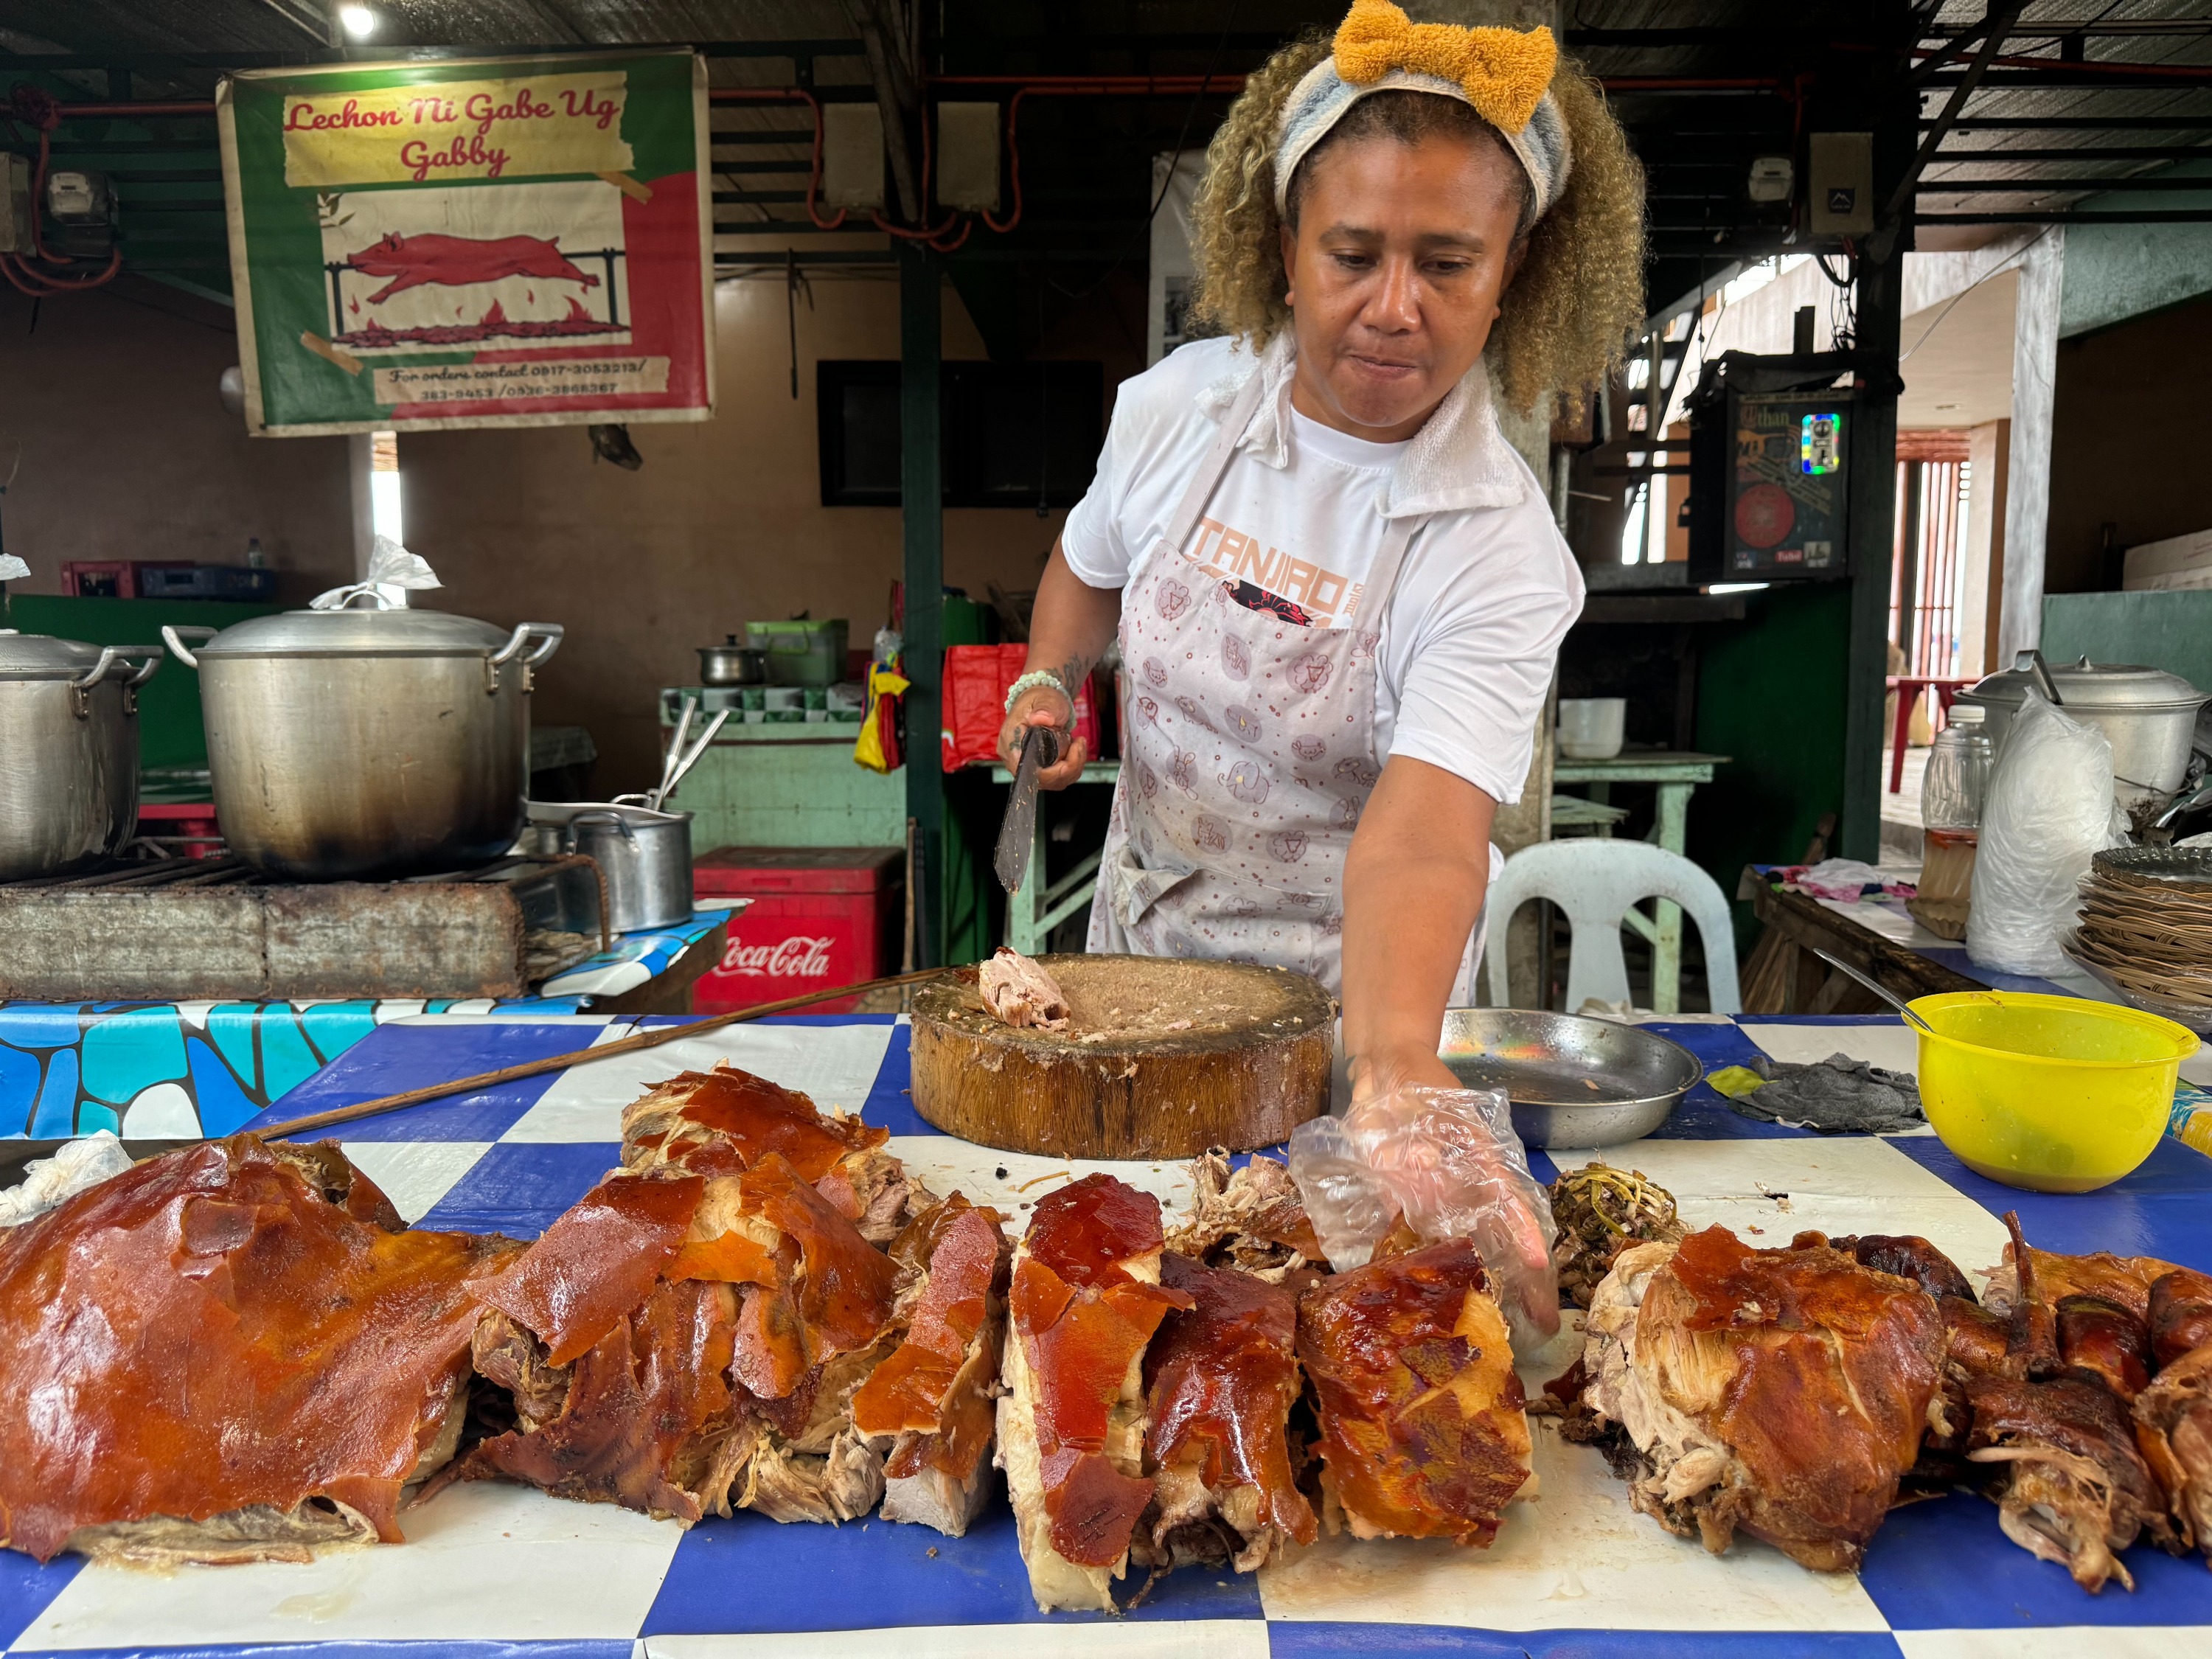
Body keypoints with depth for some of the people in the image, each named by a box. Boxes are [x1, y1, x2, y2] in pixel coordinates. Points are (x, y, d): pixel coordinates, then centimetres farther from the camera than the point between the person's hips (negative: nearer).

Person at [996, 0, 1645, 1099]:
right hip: (1140, 938, 4)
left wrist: (1394, 1056, -53)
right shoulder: (1176, 405, -10)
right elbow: (1090, 564, 11)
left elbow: (1419, 842, -36)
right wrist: (1048, 682, -8)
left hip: (1347, 988, -3)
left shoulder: (1500, 554, -23)